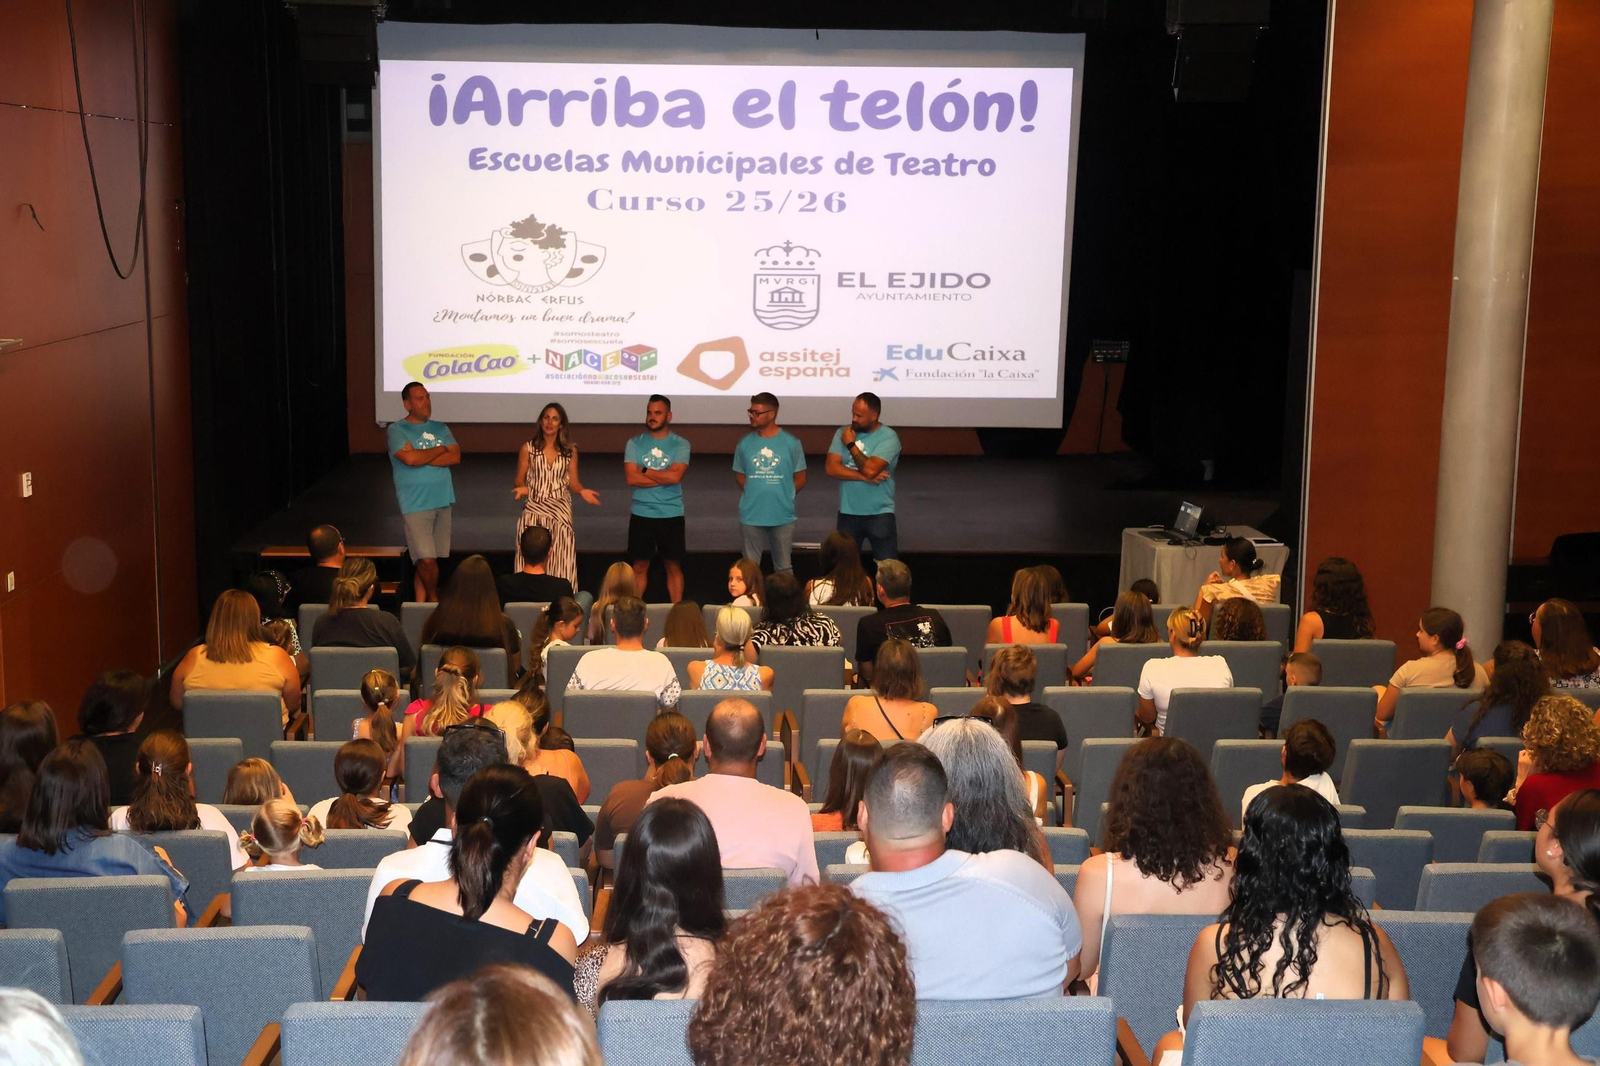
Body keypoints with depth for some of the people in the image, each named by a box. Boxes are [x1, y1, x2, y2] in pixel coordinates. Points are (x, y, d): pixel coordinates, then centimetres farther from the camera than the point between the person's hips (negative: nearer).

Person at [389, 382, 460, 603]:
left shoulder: (440, 428, 13)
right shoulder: (397, 430, -4)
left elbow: (455, 457, 0)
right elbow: (410, 459, -19)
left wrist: (421, 457, -10)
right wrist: (440, 450, -4)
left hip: (442, 502, 5)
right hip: (416, 504, -5)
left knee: (425, 560, 8)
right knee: (427, 560, -10)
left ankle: (421, 603, 16)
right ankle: (433, 600, 10)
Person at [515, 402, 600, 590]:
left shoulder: (570, 450, 6)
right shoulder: (528, 449, 2)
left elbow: (573, 481, 8)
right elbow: (519, 481, 6)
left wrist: (582, 491, -12)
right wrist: (522, 489, -16)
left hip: (560, 511, 1)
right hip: (534, 511, -1)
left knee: (561, 561, -4)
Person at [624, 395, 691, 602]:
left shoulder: (680, 445, -1)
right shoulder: (634, 444, 3)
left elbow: (676, 476, -16)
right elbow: (631, 478, -9)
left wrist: (644, 471, -8)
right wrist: (664, 478, -12)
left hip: (672, 515, -1)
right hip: (641, 514, 1)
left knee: (673, 567, 6)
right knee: (639, 566, 7)